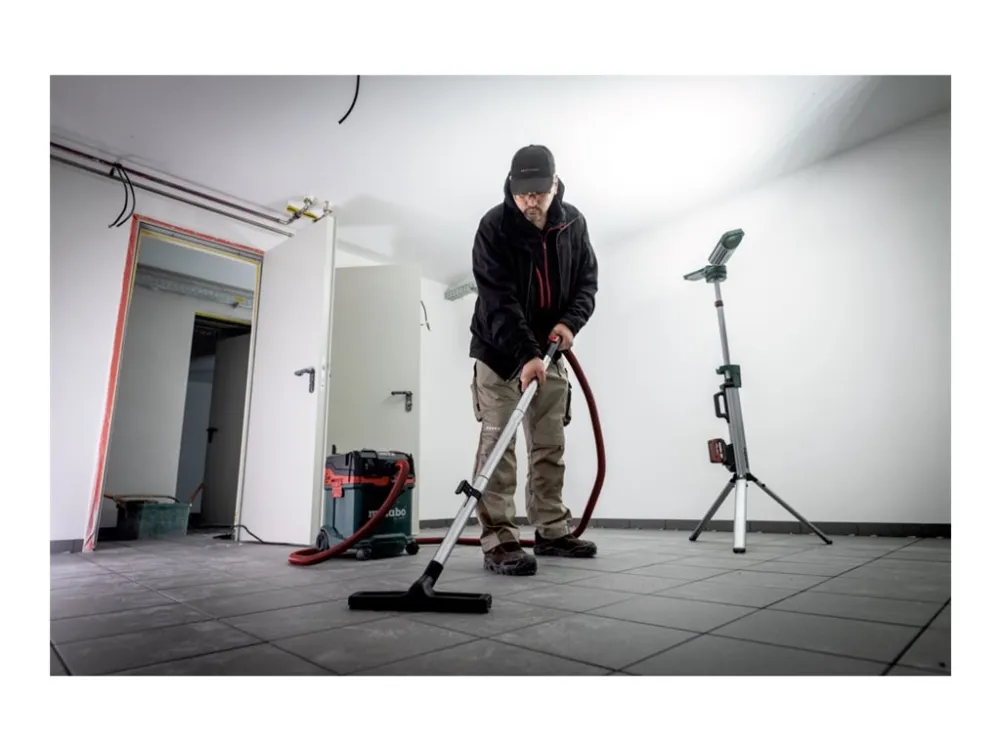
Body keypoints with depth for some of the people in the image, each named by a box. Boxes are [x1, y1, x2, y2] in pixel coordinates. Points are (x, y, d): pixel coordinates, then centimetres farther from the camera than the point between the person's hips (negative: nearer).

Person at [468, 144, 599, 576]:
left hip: (549, 351, 5)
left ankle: (552, 532, 19)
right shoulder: (494, 226, -15)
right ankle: (499, 542, -5)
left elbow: (587, 280, 6)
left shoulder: (574, 223, 0)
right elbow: (498, 300, -23)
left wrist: (571, 321, -14)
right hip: (499, 351, -4)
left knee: (550, 445, 8)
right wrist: (525, 354, -34)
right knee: (498, 443, -9)